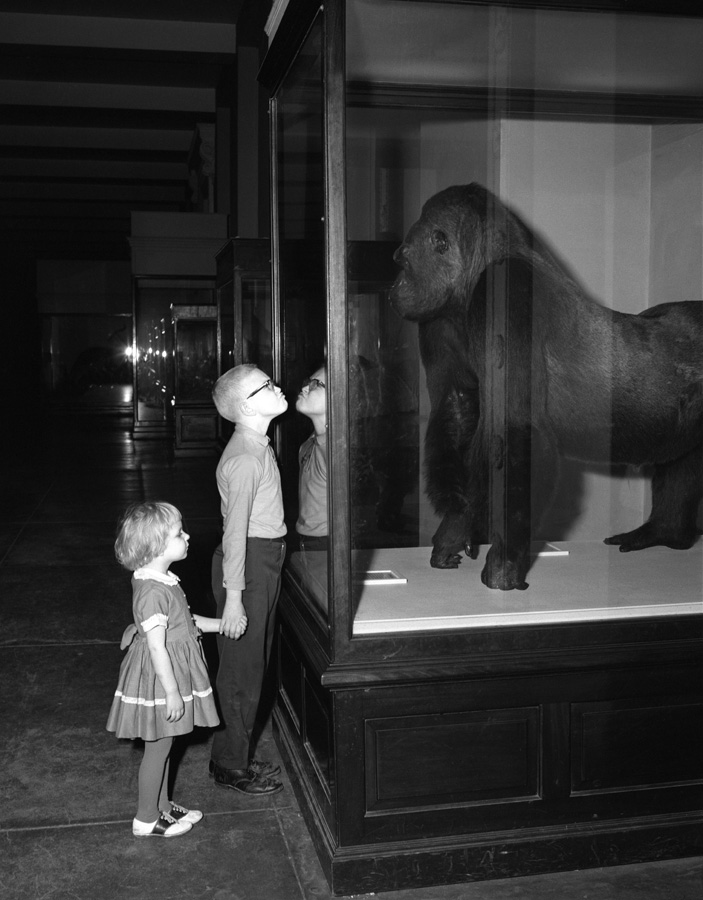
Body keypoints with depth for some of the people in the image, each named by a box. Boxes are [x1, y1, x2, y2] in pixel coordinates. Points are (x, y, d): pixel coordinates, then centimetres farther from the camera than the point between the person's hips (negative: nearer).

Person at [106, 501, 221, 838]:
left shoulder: (162, 580, 4)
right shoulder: (152, 591, -28)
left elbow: (183, 621, 18)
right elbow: (157, 646, -26)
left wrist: (221, 624, 16)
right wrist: (172, 692, -22)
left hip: (170, 673, 9)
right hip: (159, 679, -9)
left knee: (162, 745, 21)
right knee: (158, 747, 6)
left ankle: (161, 806, 36)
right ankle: (146, 819, 22)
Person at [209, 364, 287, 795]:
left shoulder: (259, 447, 10)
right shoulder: (245, 458, -21)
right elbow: (235, 531, -23)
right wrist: (233, 597, -23)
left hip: (264, 561, 10)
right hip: (248, 564, -10)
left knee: (254, 664, 19)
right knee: (242, 670, 3)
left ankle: (240, 756, 33)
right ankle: (231, 766, 18)